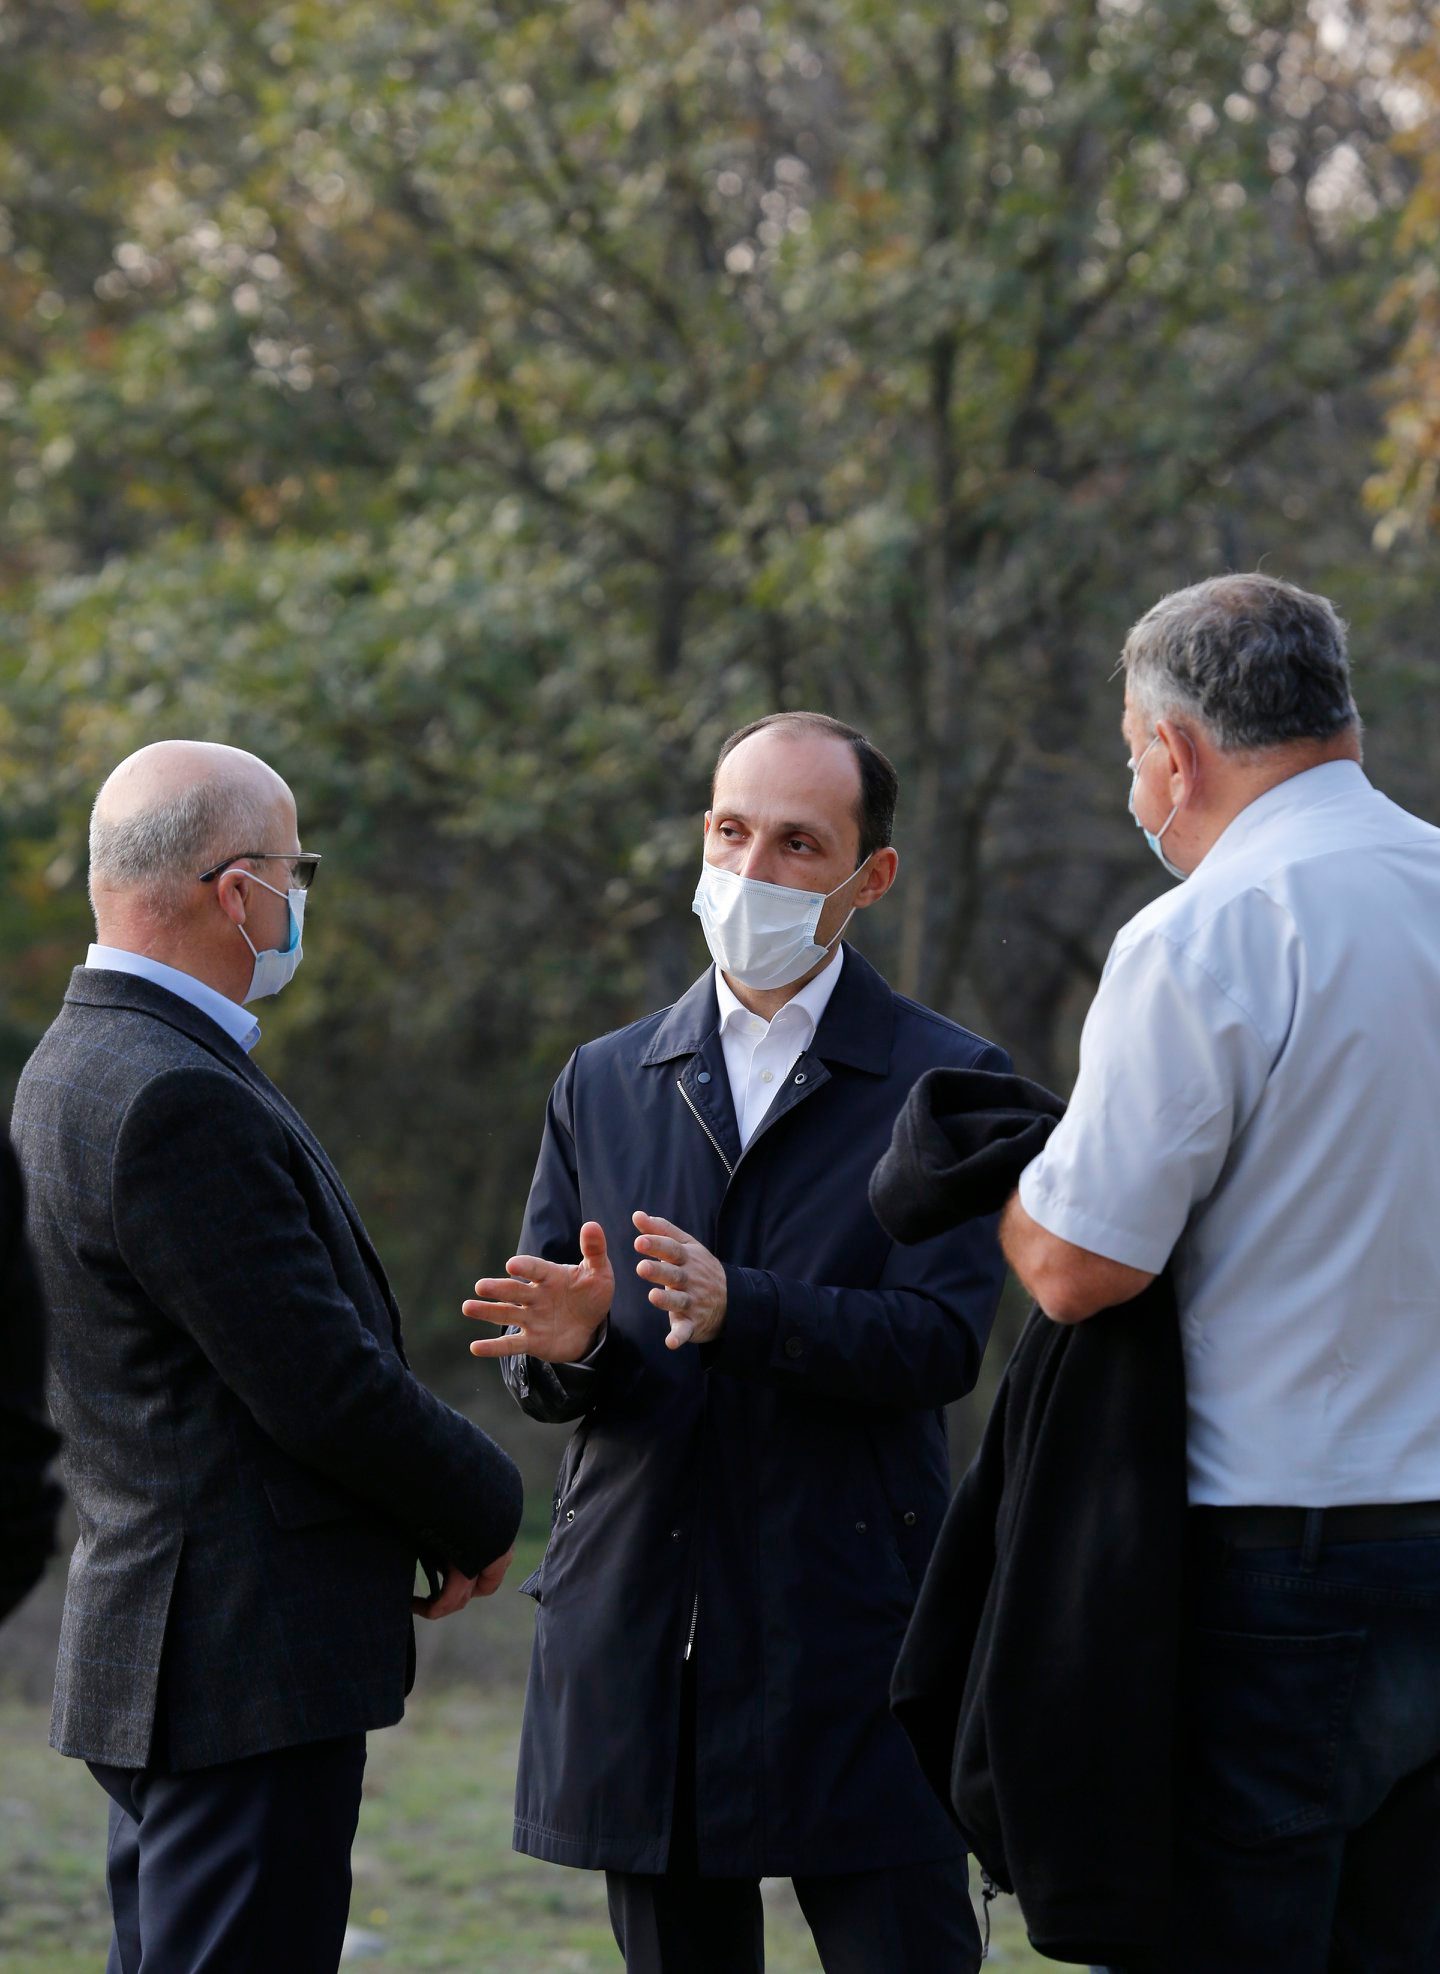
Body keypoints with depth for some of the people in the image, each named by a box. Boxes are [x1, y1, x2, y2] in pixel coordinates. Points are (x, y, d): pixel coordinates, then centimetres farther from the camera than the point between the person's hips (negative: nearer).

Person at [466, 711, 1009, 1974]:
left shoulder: (944, 1083, 1)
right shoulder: (604, 1084, 13)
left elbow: (942, 1340, -12)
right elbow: (537, 1374, 10)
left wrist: (738, 1310, -27)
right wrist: (564, 1345, -15)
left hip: (852, 1629, -4)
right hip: (637, 1628, 4)